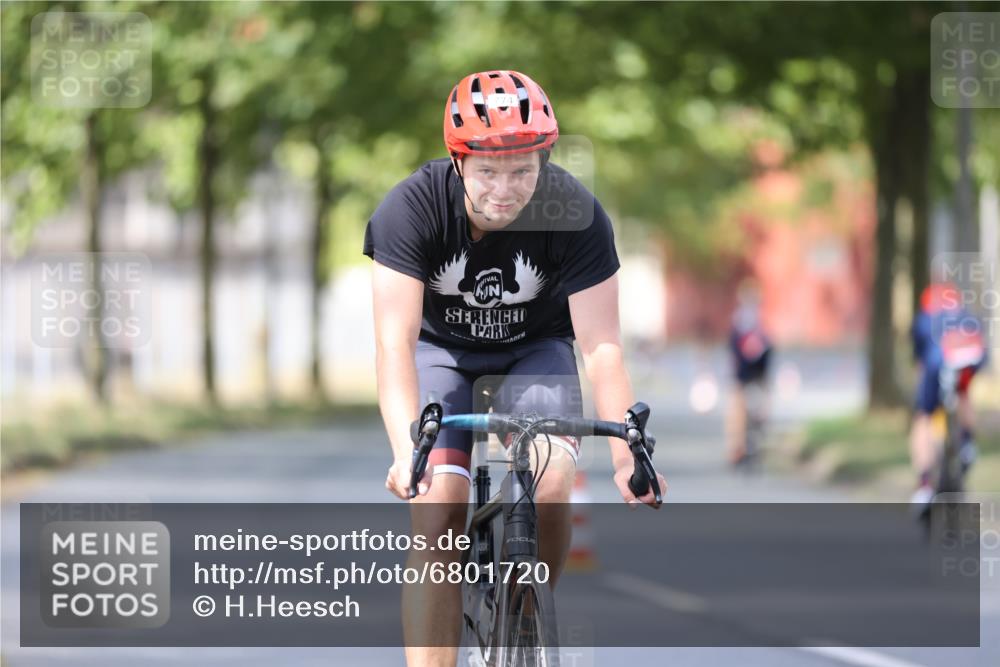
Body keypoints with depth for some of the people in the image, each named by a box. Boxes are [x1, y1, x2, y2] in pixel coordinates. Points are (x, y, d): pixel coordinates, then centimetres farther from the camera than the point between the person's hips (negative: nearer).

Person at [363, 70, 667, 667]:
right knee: (438, 504, -20)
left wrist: (627, 457, -37)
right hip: (441, 349, 0)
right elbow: (395, 339, -34)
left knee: (551, 486, -24)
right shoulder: (412, 209, -29)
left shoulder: (577, 215, -27)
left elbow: (601, 347, -26)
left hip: (534, 350, 0)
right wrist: (406, 451, -47)